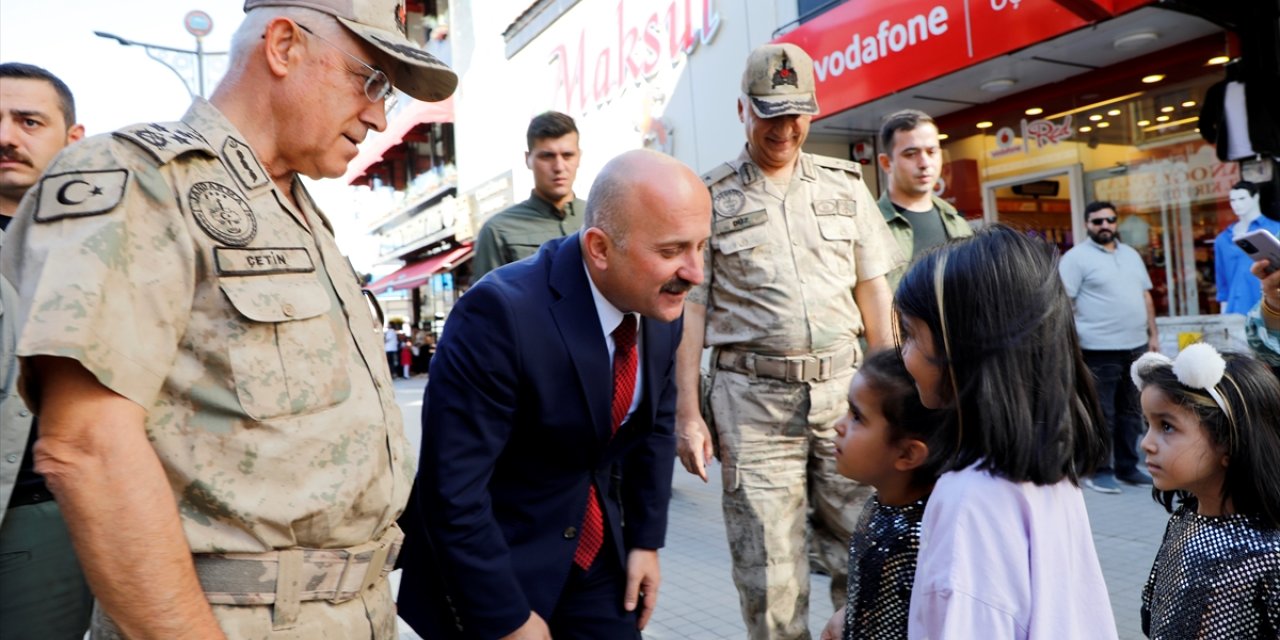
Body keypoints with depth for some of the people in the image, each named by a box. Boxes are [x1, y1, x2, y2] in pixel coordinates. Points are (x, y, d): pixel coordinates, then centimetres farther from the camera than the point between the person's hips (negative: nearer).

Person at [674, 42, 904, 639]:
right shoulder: (710, 197, 2)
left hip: (841, 385, 3)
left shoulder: (844, 183, 11)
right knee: (768, 565, 4)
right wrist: (687, 413, -4)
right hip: (752, 395, -2)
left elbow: (873, 288, 12)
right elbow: (690, 309, 0)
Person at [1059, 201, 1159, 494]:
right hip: (1099, 349, -7)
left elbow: (1145, 295, 19)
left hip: (1136, 346, 7)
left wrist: (1153, 334, 13)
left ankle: (1127, 467, 23)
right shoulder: (1076, 257, -6)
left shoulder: (1131, 254, 16)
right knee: (1101, 414, -2)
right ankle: (1099, 471, 8)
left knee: (1131, 411, 13)